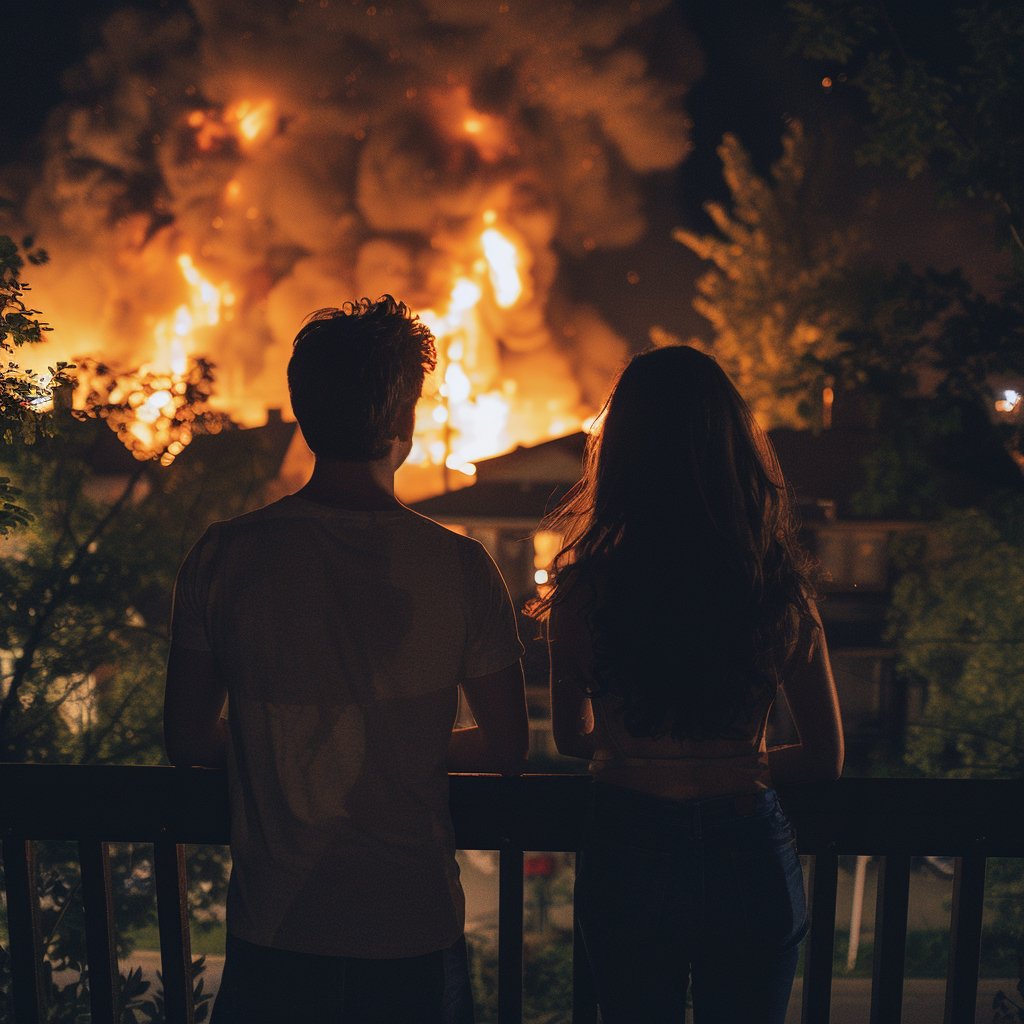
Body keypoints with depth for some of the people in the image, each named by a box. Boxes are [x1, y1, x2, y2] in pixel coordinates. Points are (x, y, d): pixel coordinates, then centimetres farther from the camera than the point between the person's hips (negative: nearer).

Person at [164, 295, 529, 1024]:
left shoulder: (225, 556, -12)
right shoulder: (460, 566, -15)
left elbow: (188, 741, -3)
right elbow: (506, 749, -5)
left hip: (273, 930, 1)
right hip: (413, 927, 0)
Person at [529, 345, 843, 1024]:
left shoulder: (584, 588, -13)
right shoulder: (780, 590, -13)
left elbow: (572, 738, 2)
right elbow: (826, 759, -3)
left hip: (628, 856, 0)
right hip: (751, 858, 1)